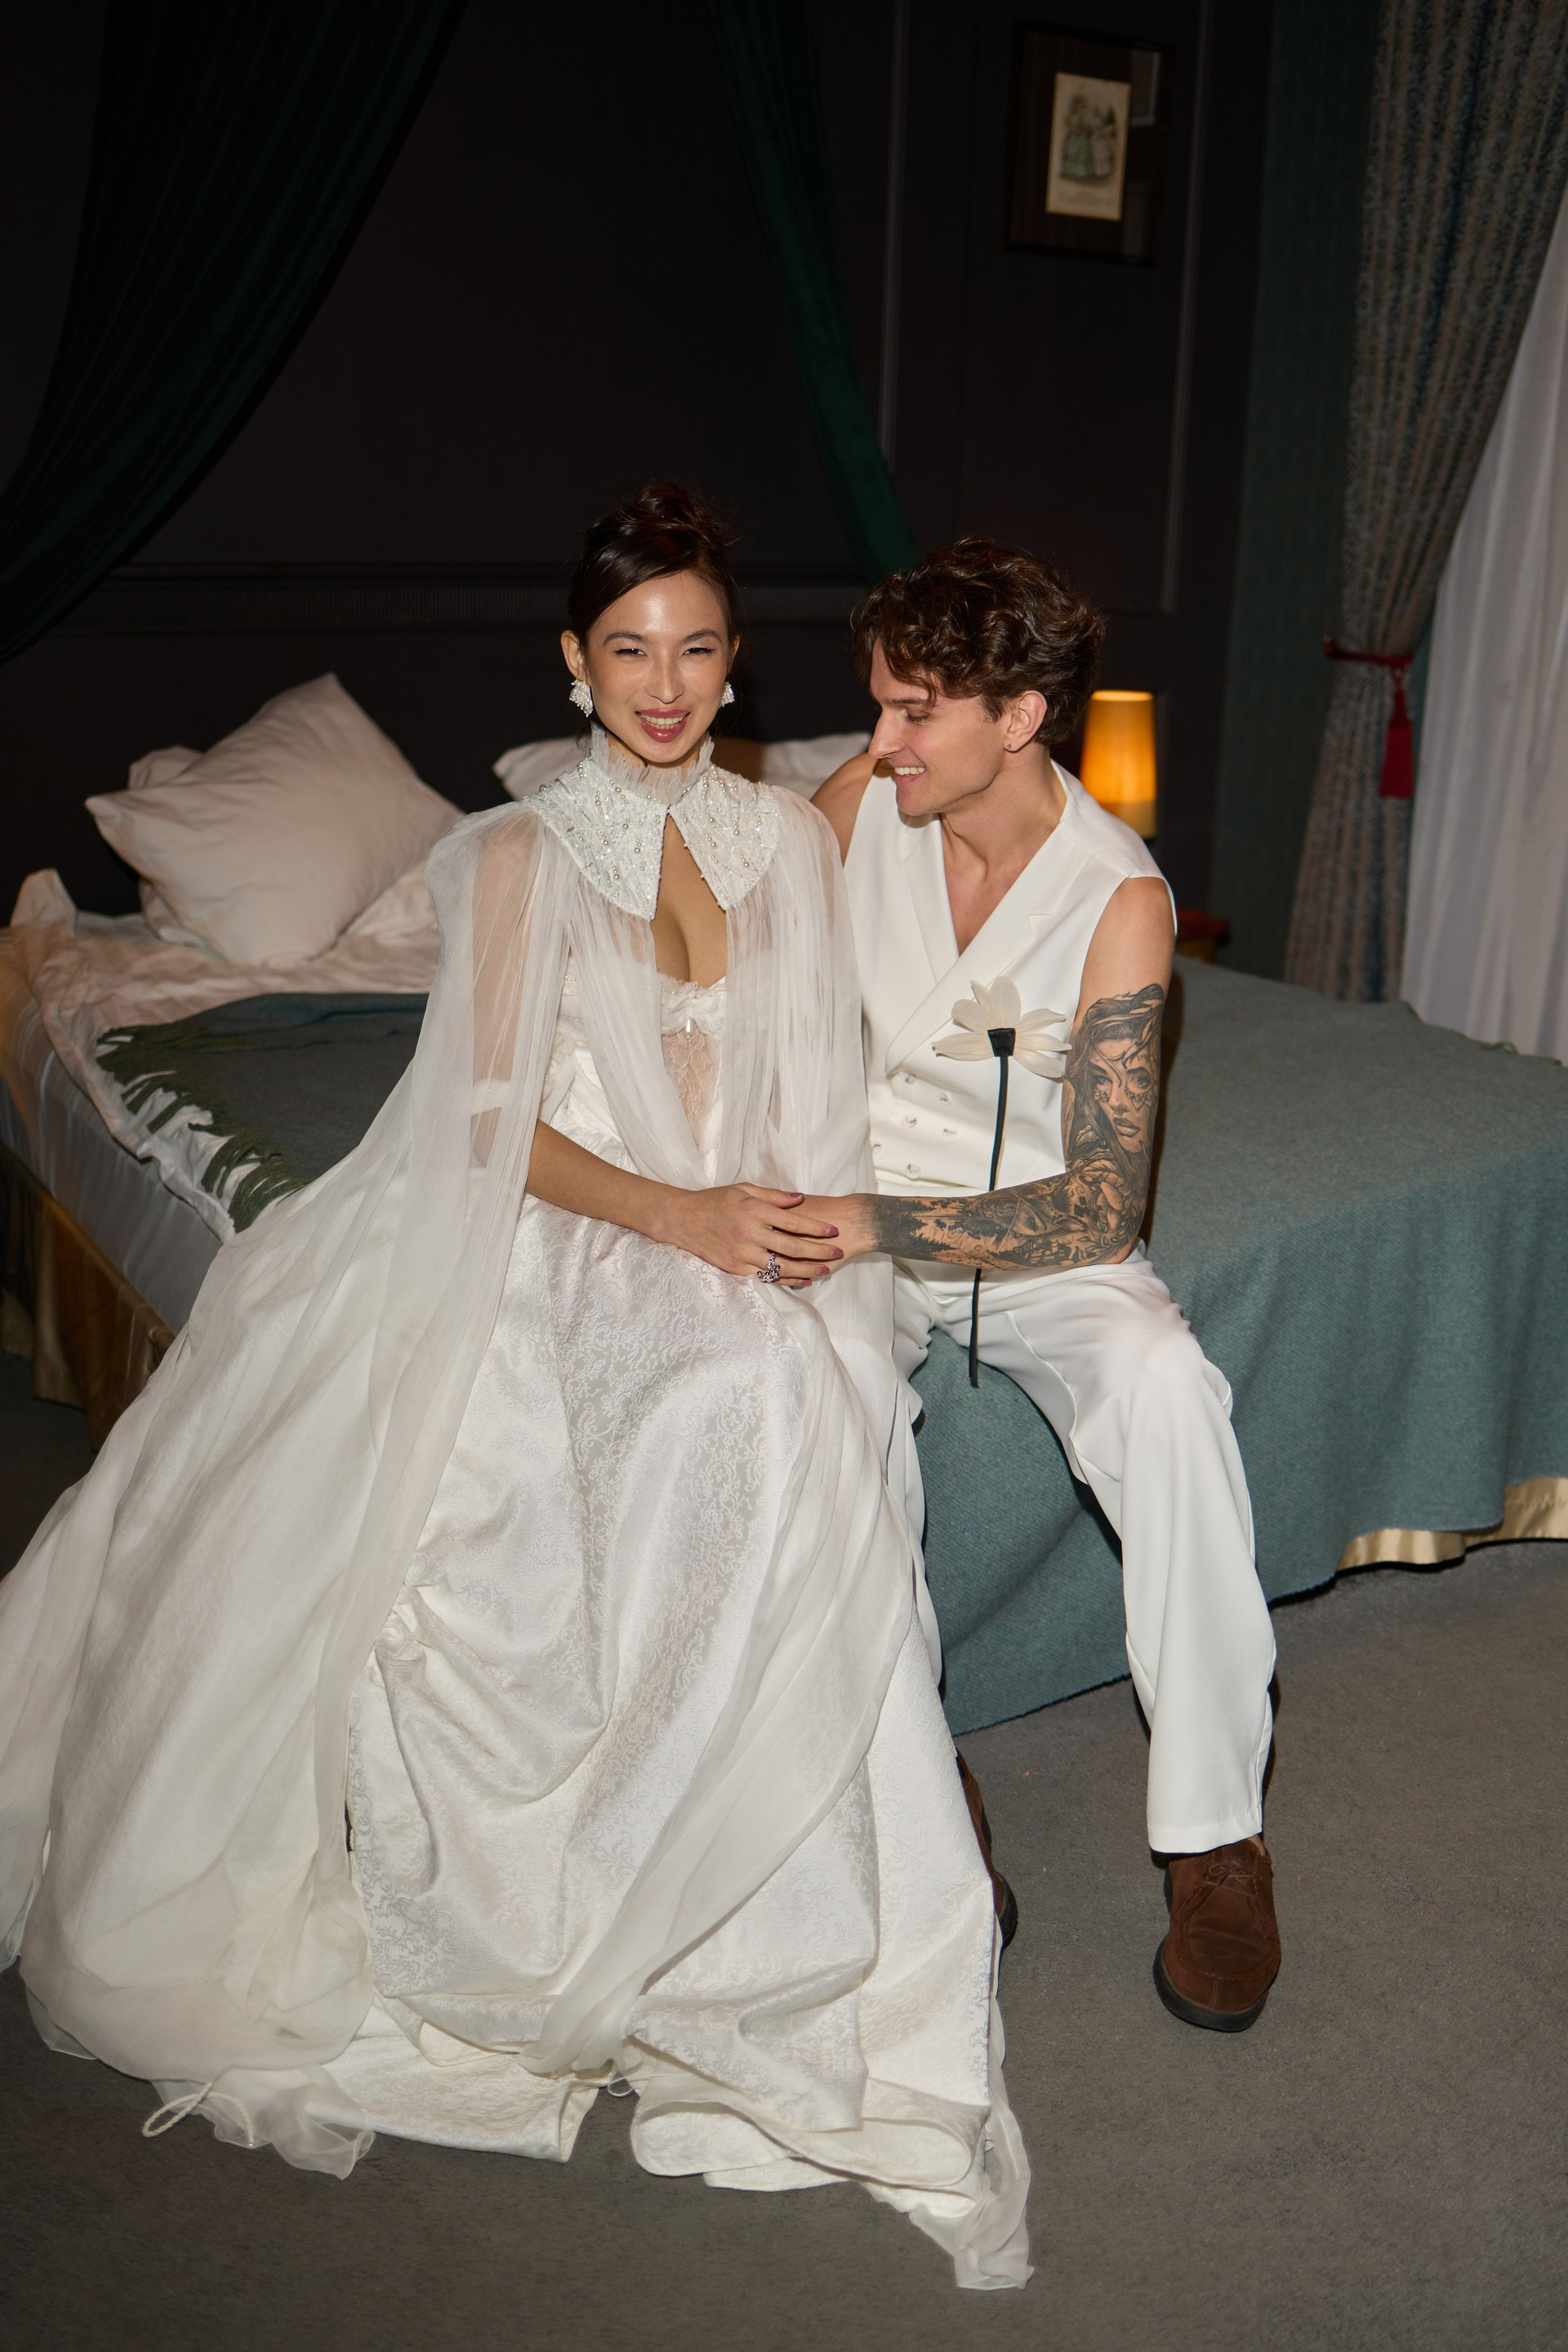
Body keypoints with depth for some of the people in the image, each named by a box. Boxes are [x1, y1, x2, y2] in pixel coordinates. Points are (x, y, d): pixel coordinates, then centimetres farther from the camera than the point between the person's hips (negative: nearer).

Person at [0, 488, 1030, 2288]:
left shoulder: (791, 839, 13)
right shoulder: (522, 854, 2)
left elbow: (813, 1082, 14)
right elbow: (499, 1120, -4)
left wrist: (782, 1221, -7)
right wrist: (676, 1212, -19)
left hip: (741, 1259, 2)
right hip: (556, 1247, -2)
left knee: (750, 1422, -32)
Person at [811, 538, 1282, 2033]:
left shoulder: (1119, 898, -16)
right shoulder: (858, 806, -6)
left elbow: (1102, 1206, -21)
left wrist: (880, 1223, -31)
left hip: (1039, 1239, -2)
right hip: (859, 1212, 2)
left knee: (1164, 1388, -33)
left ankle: (1214, 1836, -19)